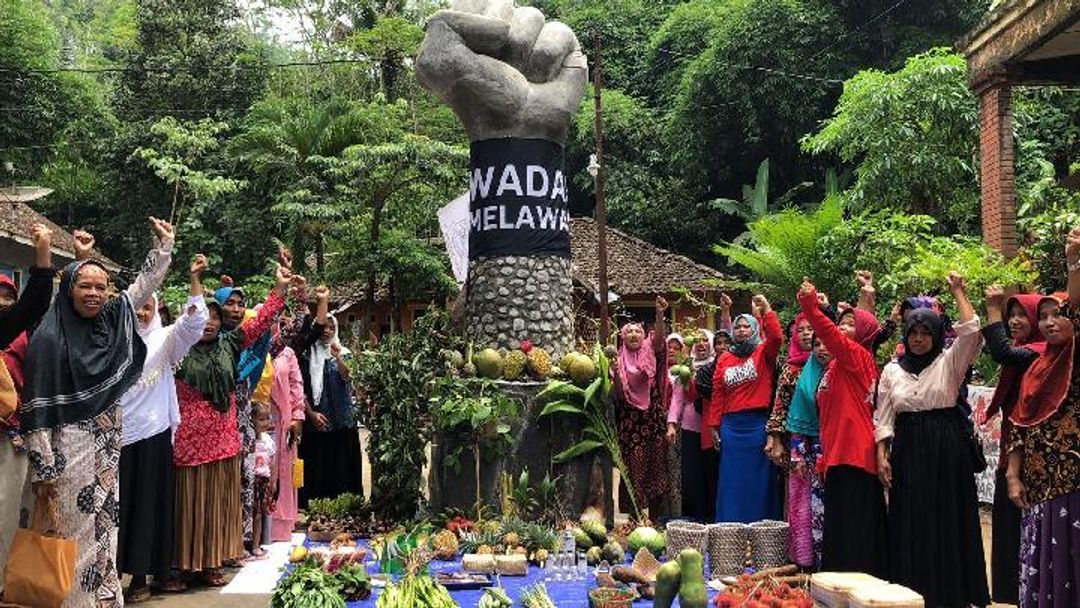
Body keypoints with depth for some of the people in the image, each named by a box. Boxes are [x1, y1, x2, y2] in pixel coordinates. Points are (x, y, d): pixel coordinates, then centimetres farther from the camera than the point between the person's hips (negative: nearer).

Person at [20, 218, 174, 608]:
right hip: (69, 453, -6)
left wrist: (164, 244, 15)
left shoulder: (111, 321, 5)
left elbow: (144, 284, 20)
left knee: (103, 534, 12)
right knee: (75, 538, -1)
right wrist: (42, 469, -15)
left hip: (106, 451, 6)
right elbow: (37, 409, -13)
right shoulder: (49, 338, -12)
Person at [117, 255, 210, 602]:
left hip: (152, 434, -1)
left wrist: (194, 279, -19)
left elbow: (193, 321, -11)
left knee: (148, 505, 4)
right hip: (116, 435, 1)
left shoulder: (164, 339, 4)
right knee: (116, 504, 5)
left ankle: (141, 575, 13)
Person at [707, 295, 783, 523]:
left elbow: (777, 337, -19)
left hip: (758, 425, -3)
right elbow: (718, 393, 8)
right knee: (731, 480, 8)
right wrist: (714, 425, 6)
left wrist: (766, 310, -19)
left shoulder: (763, 353, 3)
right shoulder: (725, 359, 10)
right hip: (731, 426, 3)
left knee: (758, 478, 3)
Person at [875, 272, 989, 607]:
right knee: (910, 524, 4)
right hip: (907, 450, 2)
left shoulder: (949, 362, 2)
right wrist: (882, 456, -1)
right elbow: (883, 418, 7)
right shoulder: (892, 370, 9)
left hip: (947, 450, -2)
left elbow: (972, 332, -16)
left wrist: (958, 292, -8)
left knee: (948, 520, 0)